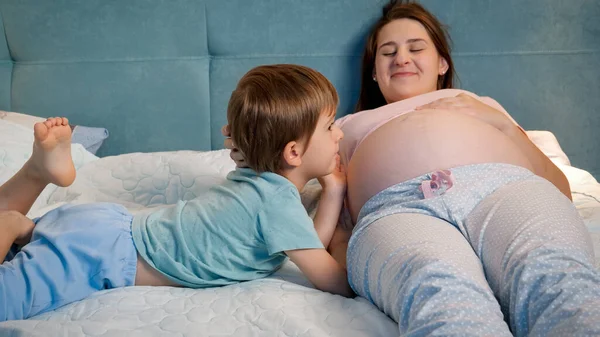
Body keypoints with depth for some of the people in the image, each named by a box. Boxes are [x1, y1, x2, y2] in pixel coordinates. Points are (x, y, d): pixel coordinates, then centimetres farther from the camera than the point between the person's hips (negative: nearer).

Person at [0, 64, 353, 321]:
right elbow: (332, 280, -19)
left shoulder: (261, 178, 7)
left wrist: (334, 191, 4)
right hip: (103, 253, -9)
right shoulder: (278, 199, -20)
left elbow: (309, 249, 11)